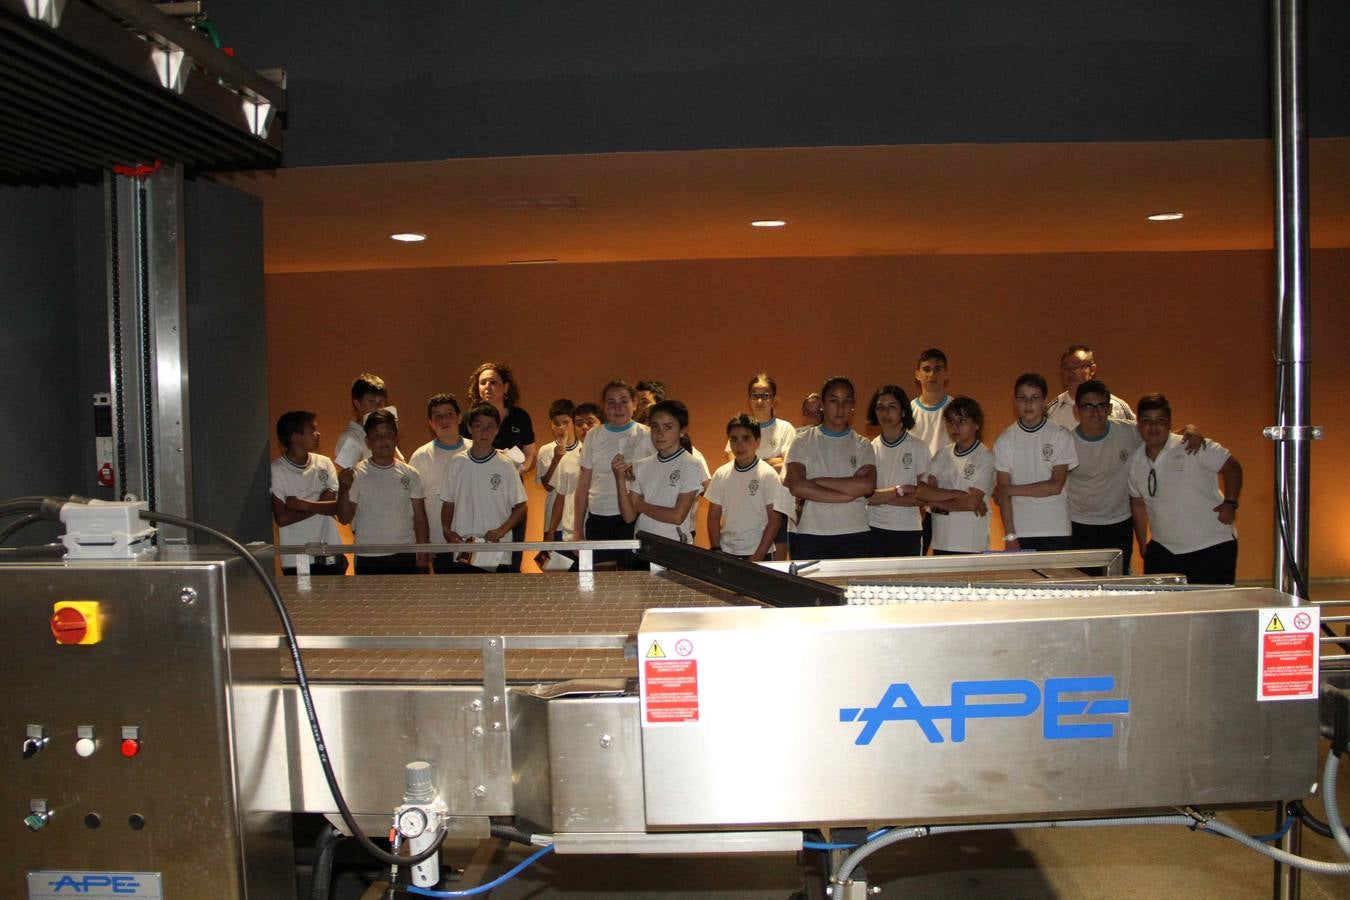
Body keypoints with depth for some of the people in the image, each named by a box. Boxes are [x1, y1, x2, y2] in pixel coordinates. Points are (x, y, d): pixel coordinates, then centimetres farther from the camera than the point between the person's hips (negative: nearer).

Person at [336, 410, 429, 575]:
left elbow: (420, 518, 6)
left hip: (405, 556, 2)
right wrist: (344, 488, -21)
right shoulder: (356, 474, -4)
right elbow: (344, 518, -5)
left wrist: (422, 558, 1)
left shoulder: (410, 474, 3)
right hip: (368, 559, -2)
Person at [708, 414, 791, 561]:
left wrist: (757, 558, -12)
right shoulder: (721, 474, 4)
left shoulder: (768, 475, -6)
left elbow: (775, 520, -7)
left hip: (759, 554, -3)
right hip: (726, 553, 3)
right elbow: (713, 517, 9)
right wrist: (716, 550, -2)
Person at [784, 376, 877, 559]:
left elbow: (868, 485, -9)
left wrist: (815, 481, -9)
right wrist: (848, 493, -10)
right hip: (811, 536, -1)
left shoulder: (862, 445, 9)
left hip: (854, 537, 1)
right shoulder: (803, 442, 7)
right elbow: (797, 487, -8)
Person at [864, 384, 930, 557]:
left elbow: (921, 496, -8)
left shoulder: (918, 447, -4)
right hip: (874, 529, 1)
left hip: (908, 531, -1)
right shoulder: (870, 448, 1)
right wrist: (899, 490, -12)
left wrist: (880, 497, -10)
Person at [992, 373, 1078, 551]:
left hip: (1057, 532, 0)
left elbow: (1055, 486, -5)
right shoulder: (1004, 441, 5)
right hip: (1020, 534, 1)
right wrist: (1010, 536, -6)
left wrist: (1010, 489, -4)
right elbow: (1002, 493, 1)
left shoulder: (1061, 436, 2)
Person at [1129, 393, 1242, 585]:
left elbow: (1231, 466, -2)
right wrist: (1143, 544, 19)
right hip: (1162, 552, 5)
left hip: (1212, 548, -4)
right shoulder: (1135, 463, 6)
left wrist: (1230, 503, -13)